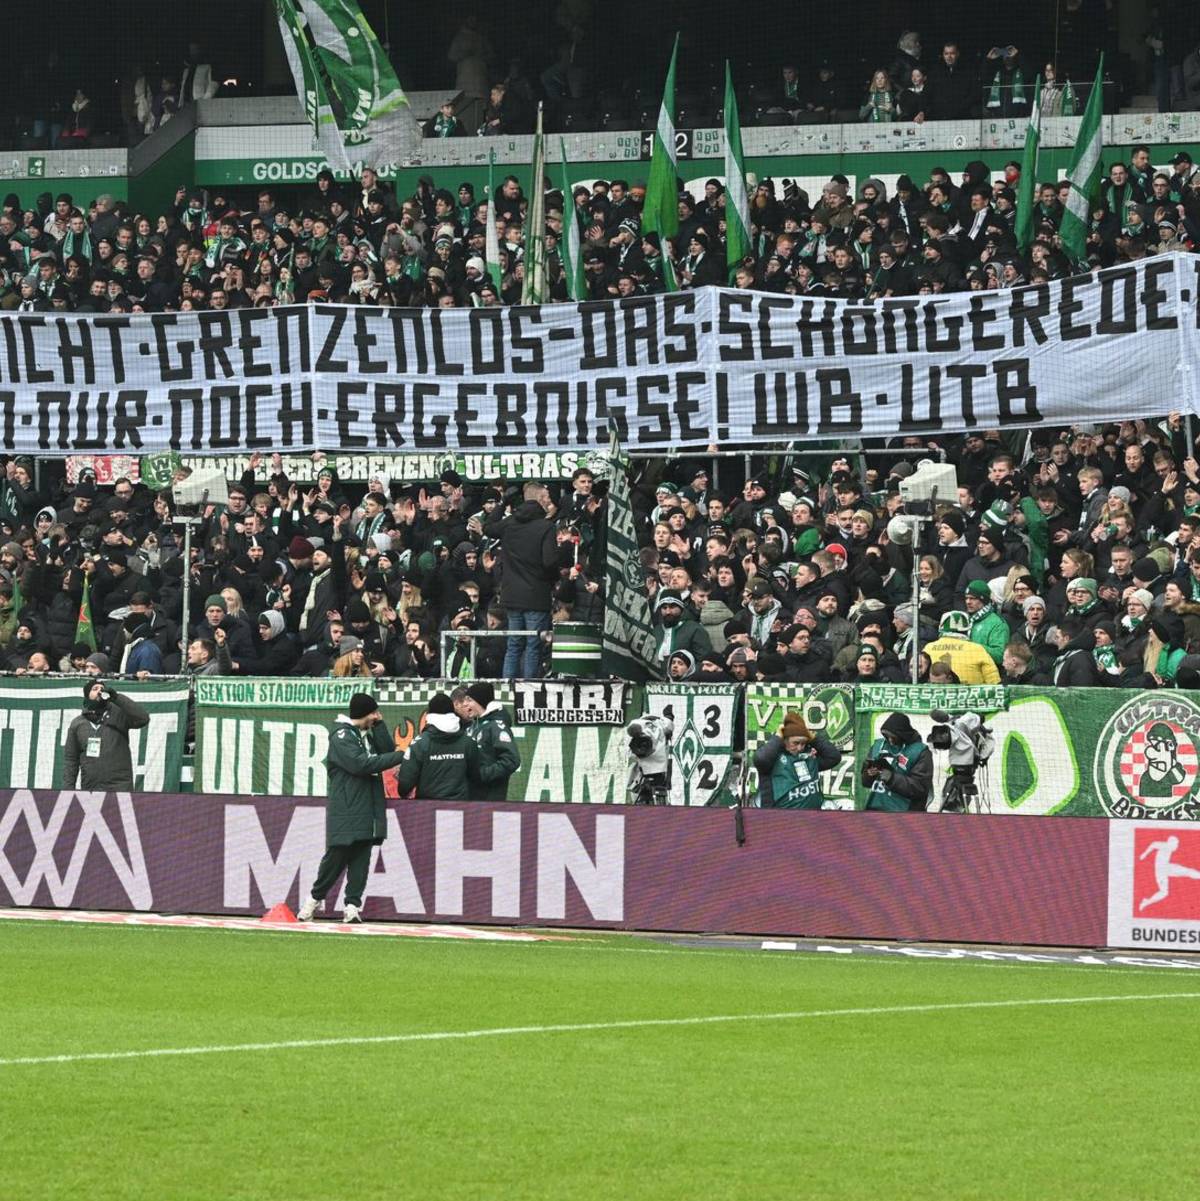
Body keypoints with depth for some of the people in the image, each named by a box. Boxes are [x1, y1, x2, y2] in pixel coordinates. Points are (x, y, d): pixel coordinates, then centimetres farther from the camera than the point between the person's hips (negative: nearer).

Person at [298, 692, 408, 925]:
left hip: (368, 809, 7)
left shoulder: (367, 735, 19)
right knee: (336, 856, -3)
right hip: (345, 811, -7)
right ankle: (316, 897, 12)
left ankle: (353, 904, 0)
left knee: (361, 859, 1)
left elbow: (387, 750, 9)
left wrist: (379, 725, 2)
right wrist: (400, 757, -18)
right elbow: (361, 764, -19)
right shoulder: (341, 736, -8)